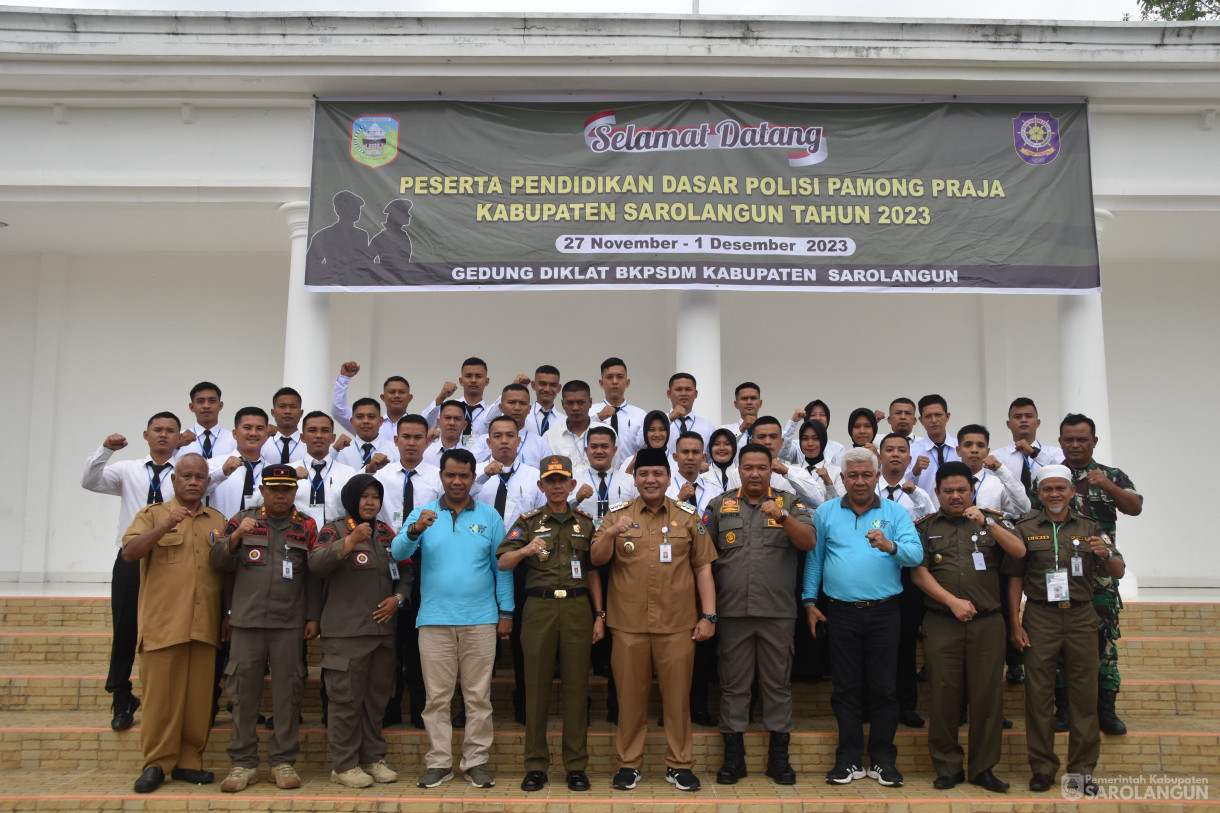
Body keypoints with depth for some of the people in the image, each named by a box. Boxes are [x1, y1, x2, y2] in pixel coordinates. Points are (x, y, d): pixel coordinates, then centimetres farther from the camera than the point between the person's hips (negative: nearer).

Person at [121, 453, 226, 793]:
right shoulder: (153, 514, 7)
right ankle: (157, 763, 11)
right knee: (160, 695, 0)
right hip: (162, 624, -3)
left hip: (204, 626, 3)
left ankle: (189, 760, 15)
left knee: (199, 697, 5)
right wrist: (165, 526, -21)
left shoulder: (218, 521, 16)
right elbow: (130, 552, -9)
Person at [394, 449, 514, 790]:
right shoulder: (423, 513, 5)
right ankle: (439, 762, 16)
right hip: (435, 619, 0)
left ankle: (476, 761, 14)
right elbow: (398, 552, -9)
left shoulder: (490, 516, 6)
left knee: (478, 696, 5)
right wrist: (415, 530, -29)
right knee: (437, 696, 6)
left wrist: (506, 612, 2)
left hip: (480, 620, 0)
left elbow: (502, 567, 7)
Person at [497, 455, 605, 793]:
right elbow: (502, 562, -1)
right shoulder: (527, 522, 8)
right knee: (536, 686, 2)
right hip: (539, 607, -1)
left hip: (577, 606, 1)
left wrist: (599, 615, 7)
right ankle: (535, 765, 12)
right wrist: (525, 550, -21)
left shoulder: (585, 522, 13)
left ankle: (576, 765, 11)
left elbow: (593, 571, 13)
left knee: (576, 686, 3)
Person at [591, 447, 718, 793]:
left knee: (677, 696, 7)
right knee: (630, 696, 9)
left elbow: (703, 567, 6)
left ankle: (679, 764, 21)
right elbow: (597, 559, -2)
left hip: (677, 624, 0)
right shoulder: (617, 514, 4)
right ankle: (628, 763, 22)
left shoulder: (688, 516, 5)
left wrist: (708, 615, 0)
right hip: (628, 624, 0)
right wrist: (610, 534, -22)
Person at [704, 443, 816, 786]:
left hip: (778, 612, 0)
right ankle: (733, 755, 17)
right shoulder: (719, 506, 8)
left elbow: (809, 542, -8)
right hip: (732, 612, 1)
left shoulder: (790, 503, 6)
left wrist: (782, 517, -24)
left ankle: (779, 755, 18)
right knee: (733, 684, 7)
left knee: (778, 683, 7)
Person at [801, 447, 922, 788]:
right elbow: (814, 559, 8)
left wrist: (890, 546, -29)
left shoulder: (895, 513, 4)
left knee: (883, 687, 5)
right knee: (846, 687, 6)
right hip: (841, 613, 1)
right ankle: (849, 759, 15)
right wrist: (809, 601, 2)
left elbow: (916, 554, -9)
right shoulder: (825, 513, 7)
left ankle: (882, 759, 17)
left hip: (883, 612, 0)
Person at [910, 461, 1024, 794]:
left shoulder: (993, 520, 11)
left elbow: (1019, 552, -4)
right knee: (944, 696, 2)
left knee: (987, 695, 3)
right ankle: (947, 767, 13)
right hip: (941, 624, 0)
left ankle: (983, 768, 15)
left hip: (987, 623, 1)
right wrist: (952, 601, -9)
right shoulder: (925, 527, 8)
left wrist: (986, 523, -15)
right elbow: (919, 572, 1)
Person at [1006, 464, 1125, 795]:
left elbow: (1119, 572, 8)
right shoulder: (1026, 529, 5)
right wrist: (1016, 623, -3)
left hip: (1081, 618, 1)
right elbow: (1015, 579, 3)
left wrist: (1106, 554, -14)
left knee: (1084, 694, 4)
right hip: (1040, 618, -1)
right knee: (1038, 694, 1)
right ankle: (1042, 767, 12)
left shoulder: (1089, 528, 9)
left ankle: (1082, 769, 15)